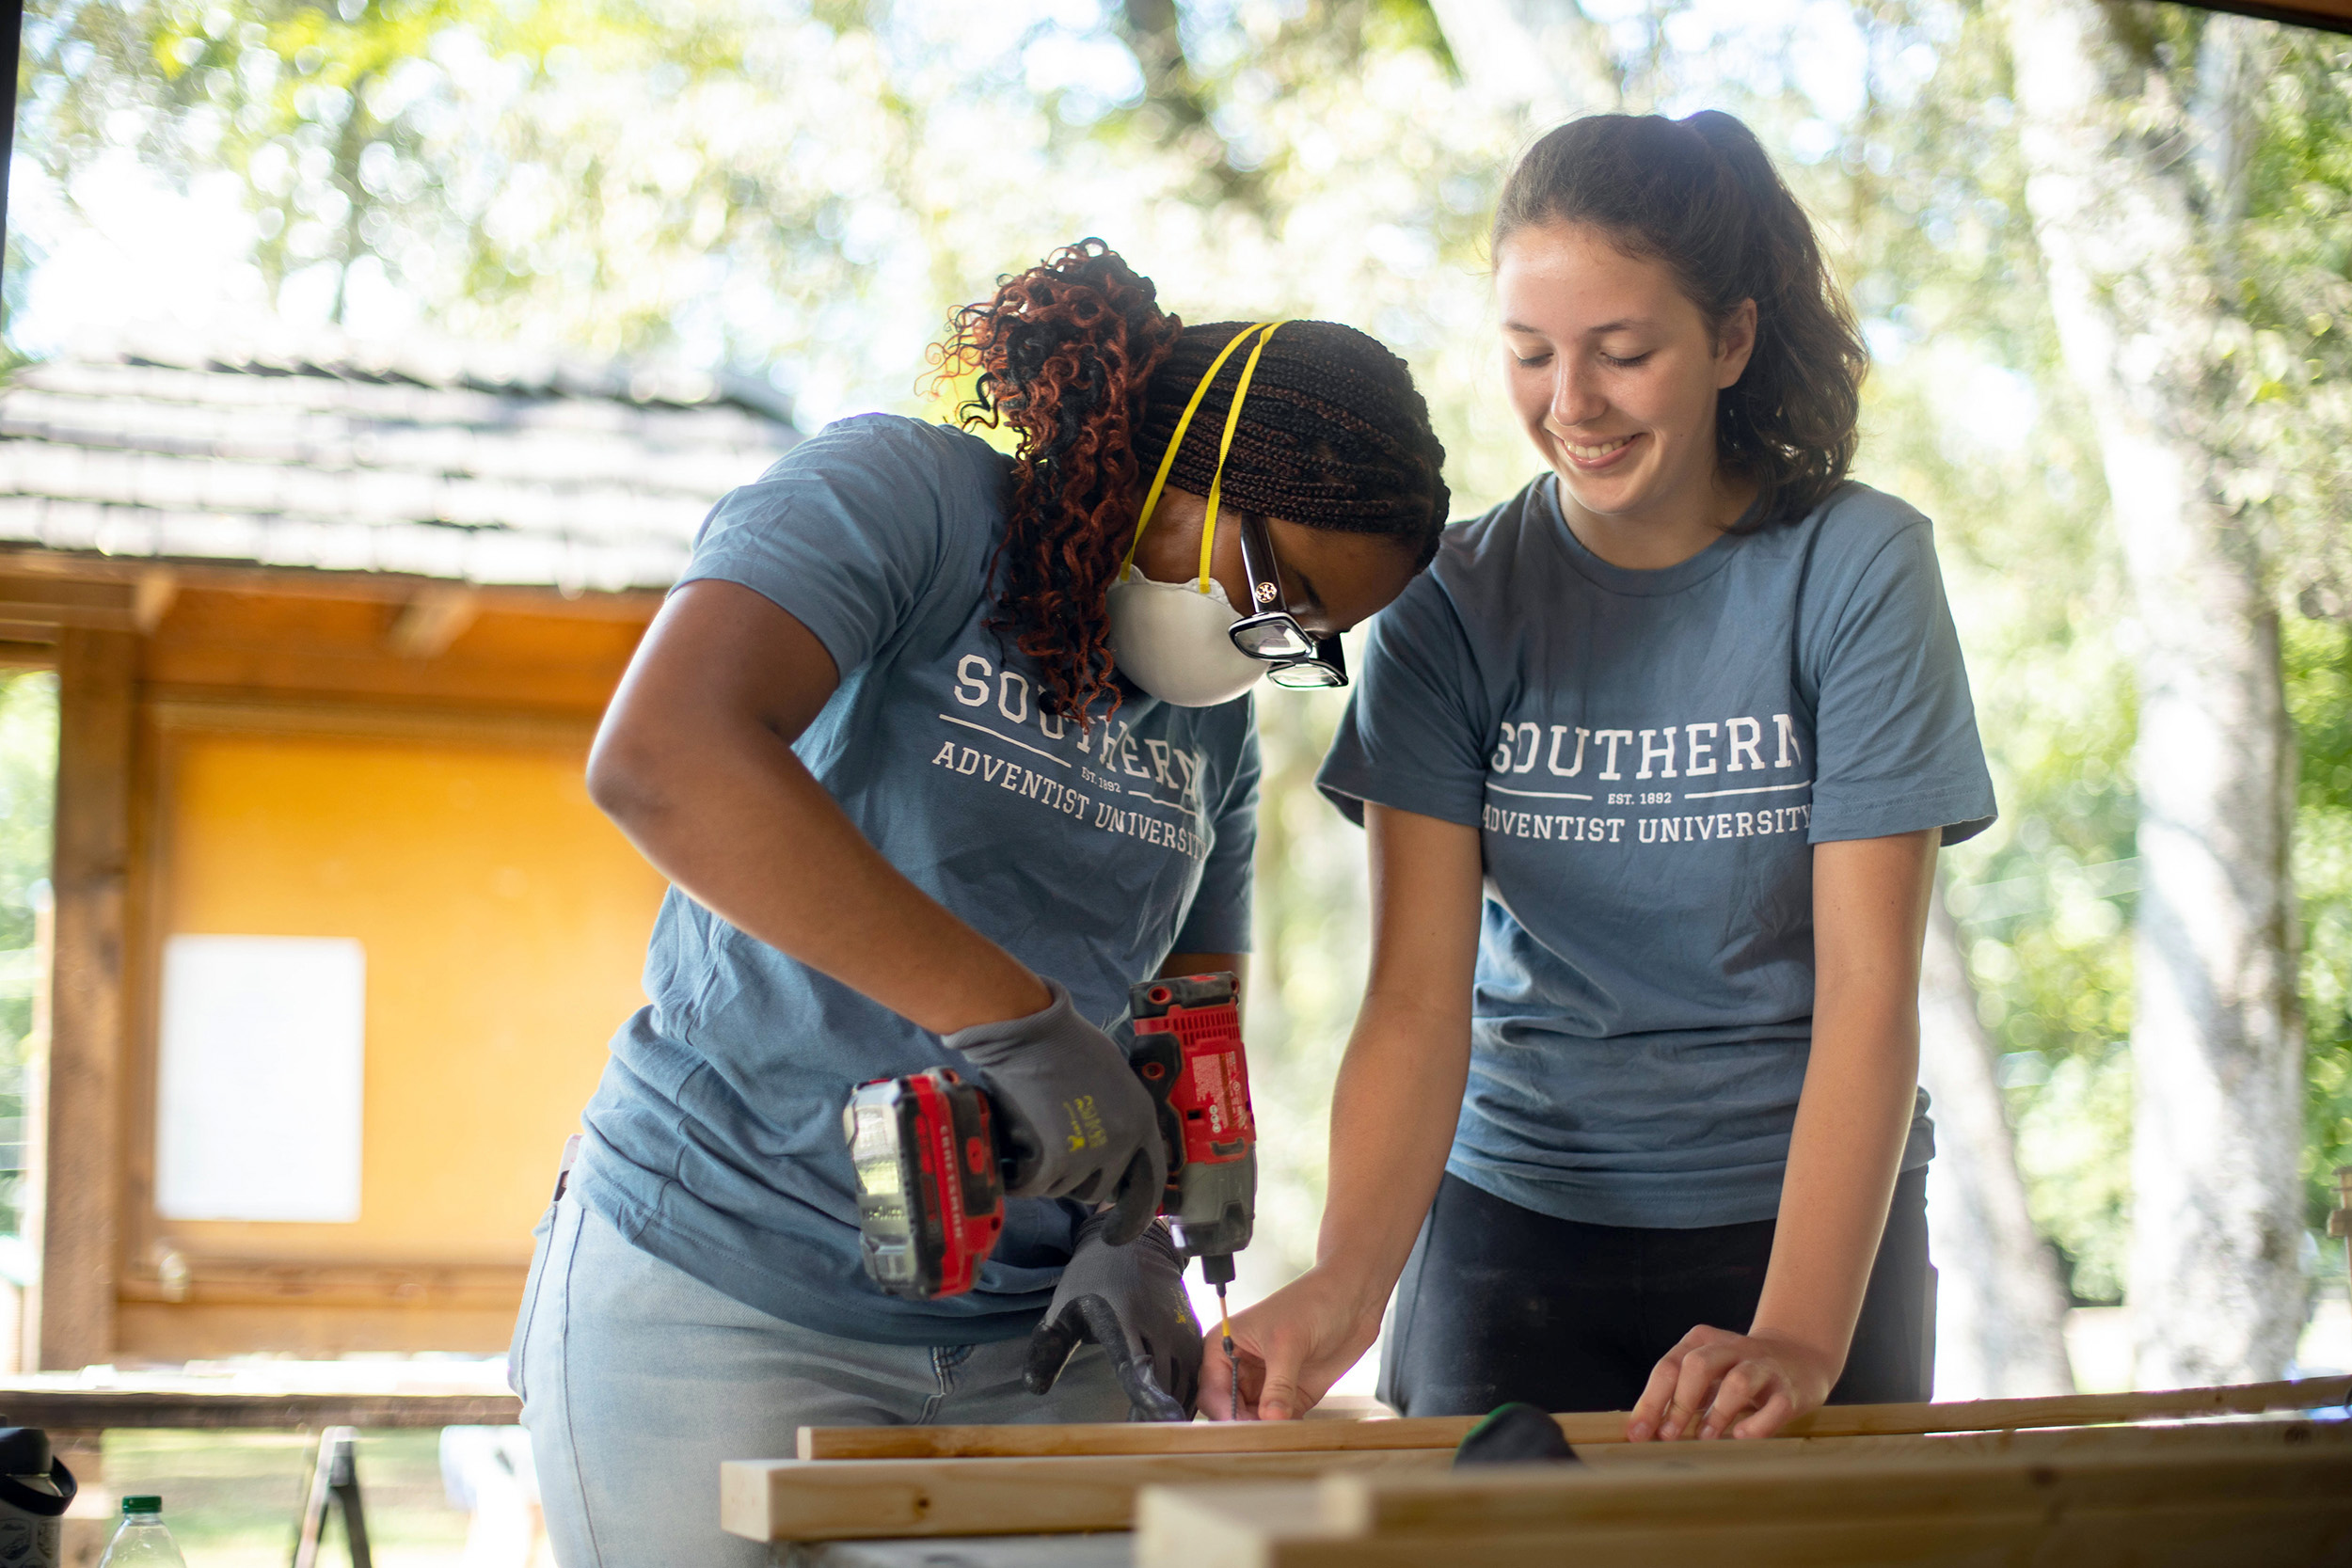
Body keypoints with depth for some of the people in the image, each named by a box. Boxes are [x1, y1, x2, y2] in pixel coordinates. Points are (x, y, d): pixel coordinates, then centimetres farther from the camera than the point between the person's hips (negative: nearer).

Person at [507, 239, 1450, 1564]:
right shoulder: (898, 496, -11)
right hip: (725, 1298, -6)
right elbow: (661, 760, -28)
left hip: (1037, 1331, 6)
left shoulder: (1214, 721, 11)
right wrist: (1013, 1018, -30)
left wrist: (1137, 1237, -6)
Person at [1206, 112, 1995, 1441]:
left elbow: (1870, 991, -17)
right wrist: (1348, 1284, -30)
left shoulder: (1857, 569, -10)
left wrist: (1799, 1337, -29)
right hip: (1517, 1219, 1)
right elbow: (1419, 995, -13)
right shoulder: (1450, 606, -5)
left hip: (1815, 1206, -1)